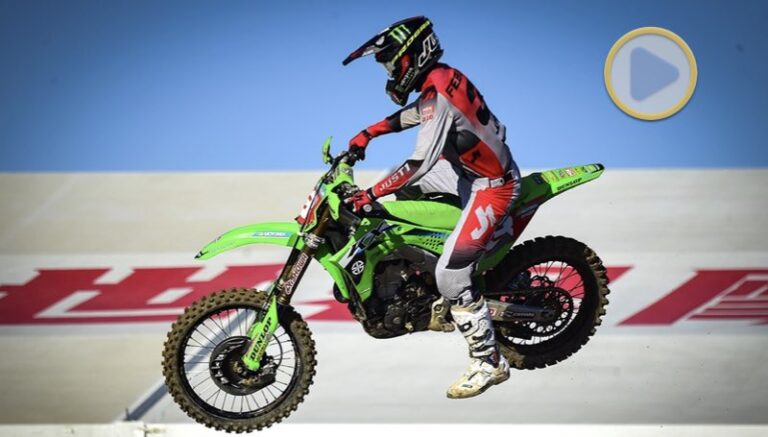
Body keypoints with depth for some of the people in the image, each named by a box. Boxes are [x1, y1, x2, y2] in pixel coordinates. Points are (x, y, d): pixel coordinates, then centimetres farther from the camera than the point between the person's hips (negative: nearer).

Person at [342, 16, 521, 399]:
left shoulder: (436, 94, -25)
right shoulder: (442, 77, 4)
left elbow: (420, 163, -31)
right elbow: (412, 113, 24)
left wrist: (370, 194, -28)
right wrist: (367, 134, 20)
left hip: (491, 186, -10)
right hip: (473, 170, 10)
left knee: (450, 276, -13)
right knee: (408, 185, 26)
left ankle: (490, 363, -4)